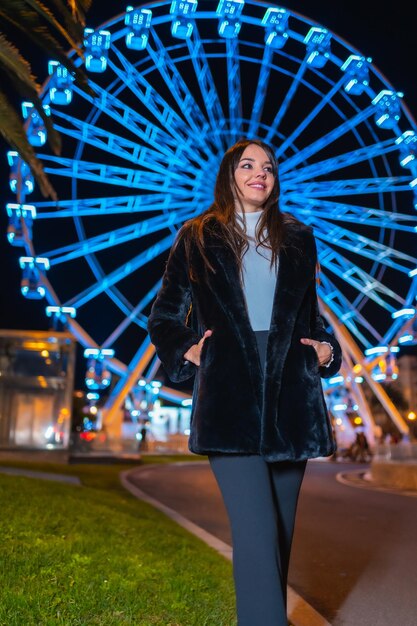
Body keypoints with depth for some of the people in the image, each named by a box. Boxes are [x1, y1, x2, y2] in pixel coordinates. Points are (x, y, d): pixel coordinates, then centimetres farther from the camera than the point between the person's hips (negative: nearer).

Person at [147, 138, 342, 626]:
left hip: (290, 395, 4)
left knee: (280, 527, 10)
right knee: (256, 529, -13)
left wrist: (327, 348, 7)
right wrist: (185, 351, -1)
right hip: (229, 397, -3)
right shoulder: (197, 239, 11)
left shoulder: (298, 239, 18)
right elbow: (163, 315, 16)